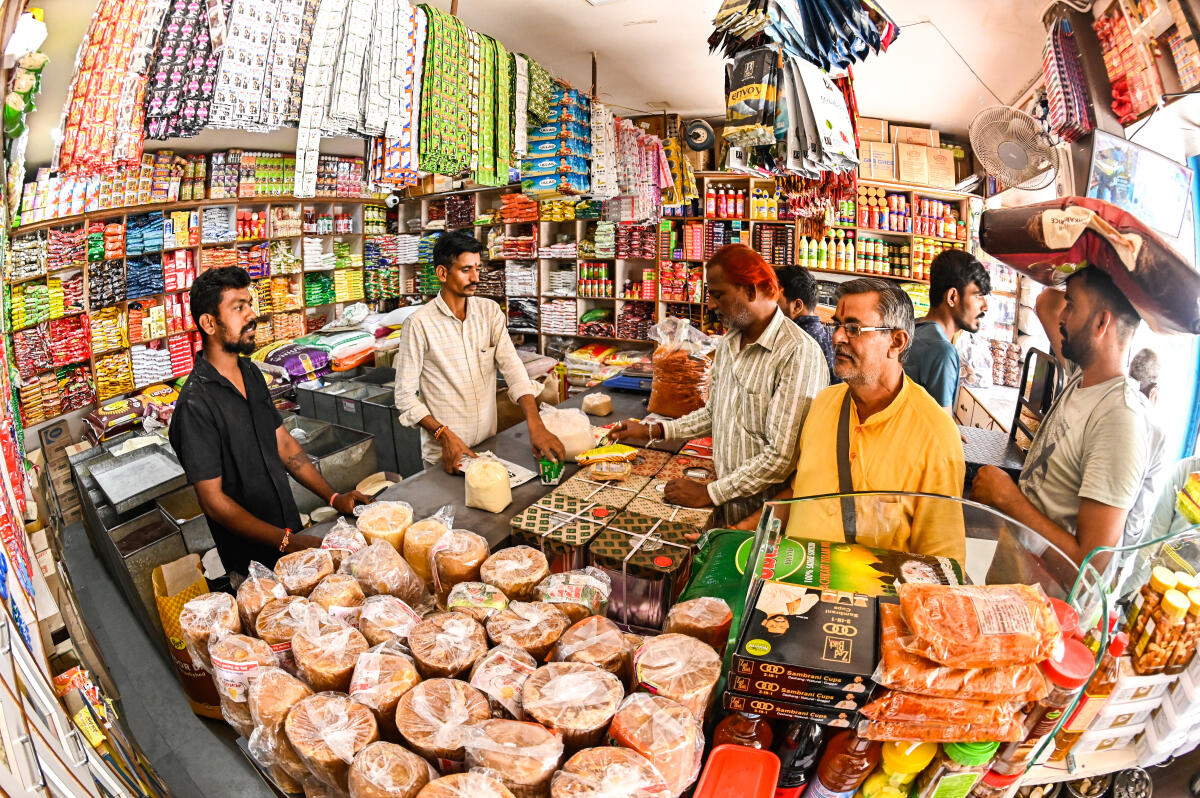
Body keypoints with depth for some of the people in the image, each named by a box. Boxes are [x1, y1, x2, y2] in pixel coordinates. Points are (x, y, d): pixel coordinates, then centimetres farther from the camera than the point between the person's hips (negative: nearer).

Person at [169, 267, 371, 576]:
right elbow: (214, 501, -21)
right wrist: (286, 541, -24)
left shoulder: (251, 373, 4)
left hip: (292, 533, 7)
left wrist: (334, 497, 1)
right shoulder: (196, 404, -23)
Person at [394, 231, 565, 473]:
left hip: (489, 442, 4)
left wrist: (536, 425, -25)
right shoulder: (419, 324, -13)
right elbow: (405, 396, -10)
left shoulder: (489, 311, 0)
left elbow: (512, 367, -12)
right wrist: (444, 435, -23)